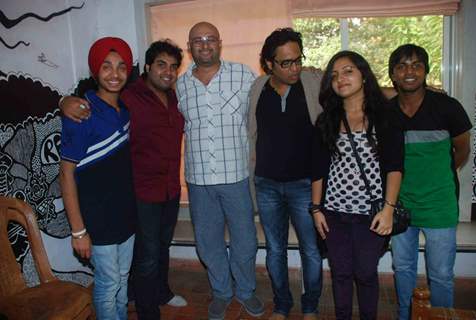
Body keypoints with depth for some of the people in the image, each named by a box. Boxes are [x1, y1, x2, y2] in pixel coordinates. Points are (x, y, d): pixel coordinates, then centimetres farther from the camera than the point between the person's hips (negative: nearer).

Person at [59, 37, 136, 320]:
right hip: (98, 217, -6)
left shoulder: (126, 109, 2)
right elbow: (67, 173, -16)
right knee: (108, 282, 9)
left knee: (123, 277, 21)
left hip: (127, 210, 6)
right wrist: (78, 230, -16)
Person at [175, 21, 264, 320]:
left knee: (245, 241, 12)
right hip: (198, 179, 2)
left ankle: (246, 290, 38)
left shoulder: (243, 74, -3)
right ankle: (221, 292, 39)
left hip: (237, 175, -2)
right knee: (209, 242, 16)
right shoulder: (179, 85, 5)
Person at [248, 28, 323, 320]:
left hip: (304, 184, -2)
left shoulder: (315, 83, -9)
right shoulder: (258, 88, 0)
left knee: (311, 250, 10)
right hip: (267, 185, 3)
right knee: (275, 250, 16)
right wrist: (252, 174, 11)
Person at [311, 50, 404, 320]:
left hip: (370, 213, -2)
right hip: (334, 211, 3)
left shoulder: (385, 116, -2)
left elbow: (394, 165, -5)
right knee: (341, 273, 13)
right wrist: (316, 208, 4)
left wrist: (389, 207, -12)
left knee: (366, 273, 9)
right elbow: (319, 168, 7)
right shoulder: (327, 120, 6)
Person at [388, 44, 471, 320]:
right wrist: (406, 178, 5)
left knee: (441, 275, 9)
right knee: (403, 268, 18)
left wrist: (435, 178, 9)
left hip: (439, 206, -2)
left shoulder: (447, 106, -11)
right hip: (399, 204, 3)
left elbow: (463, 151, 3)